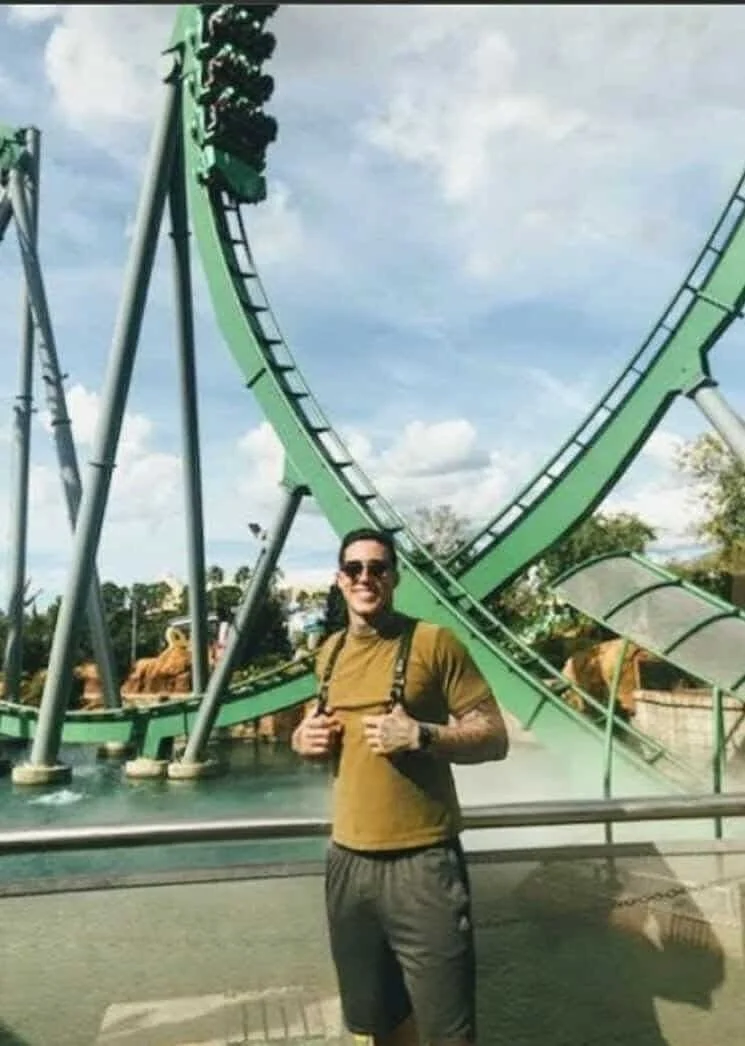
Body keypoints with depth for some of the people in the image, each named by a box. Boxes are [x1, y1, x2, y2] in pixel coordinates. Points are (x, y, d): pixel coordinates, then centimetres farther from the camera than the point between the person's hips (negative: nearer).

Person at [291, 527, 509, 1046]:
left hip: (422, 860, -5)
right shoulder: (330, 652, 9)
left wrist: (420, 736, -23)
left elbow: (494, 738, -9)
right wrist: (306, 736, 3)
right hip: (348, 859, 6)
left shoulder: (435, 642, -9)